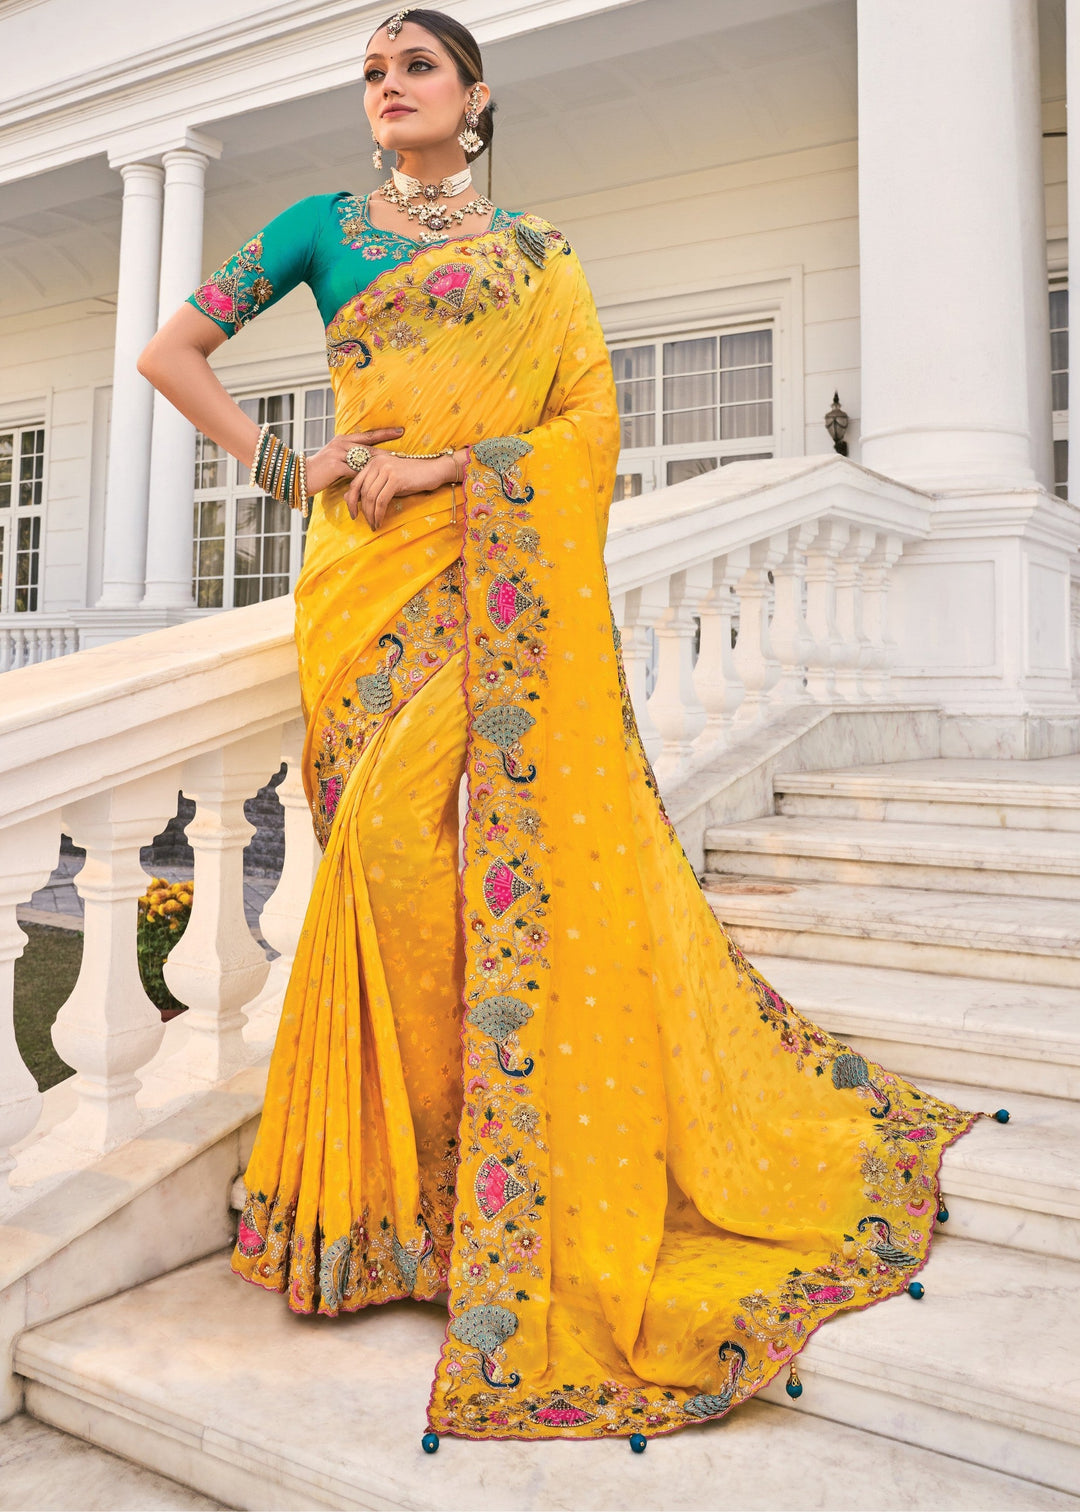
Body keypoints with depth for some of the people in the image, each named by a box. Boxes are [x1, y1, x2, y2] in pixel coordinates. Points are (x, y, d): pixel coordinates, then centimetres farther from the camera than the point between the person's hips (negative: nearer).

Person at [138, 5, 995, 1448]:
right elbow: (169, 353, 14)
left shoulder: (538, 258, 15)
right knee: (387, 840, -4)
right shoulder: (323, 224, 17)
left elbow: (594, 419, 2)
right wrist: (280, 462, 1)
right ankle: (396, 1178, 9)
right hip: (366, 572, 2)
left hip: (503, 572, -1)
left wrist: (448, 464, -10)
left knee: (533, 829, -15)